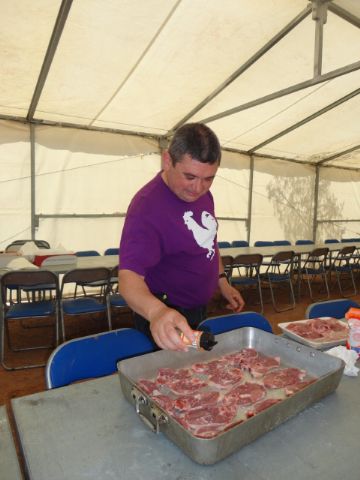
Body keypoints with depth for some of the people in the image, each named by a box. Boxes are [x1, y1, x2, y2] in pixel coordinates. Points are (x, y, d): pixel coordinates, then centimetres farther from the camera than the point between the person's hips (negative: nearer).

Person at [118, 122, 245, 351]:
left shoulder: (201, 193, -4)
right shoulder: (147, 206, -29)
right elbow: (129, 275, -37)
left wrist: (222, 281, 7)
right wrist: (156, 311, -55)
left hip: (200, 311, 8)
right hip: (167, 319, -7)